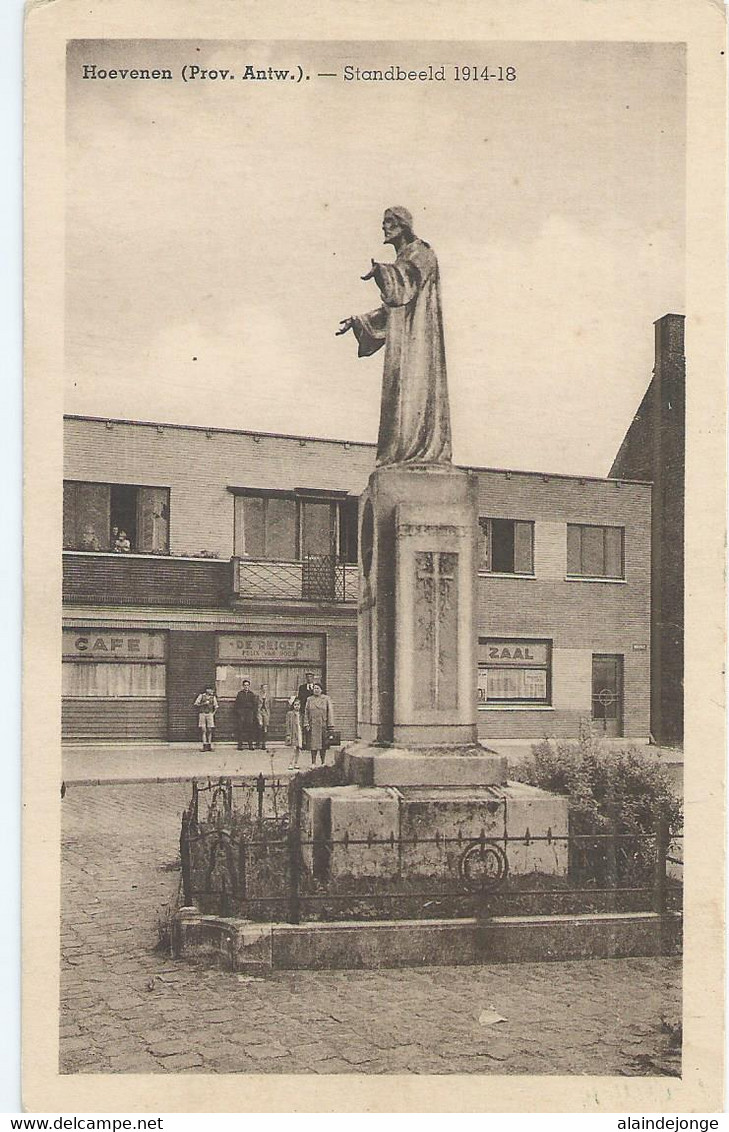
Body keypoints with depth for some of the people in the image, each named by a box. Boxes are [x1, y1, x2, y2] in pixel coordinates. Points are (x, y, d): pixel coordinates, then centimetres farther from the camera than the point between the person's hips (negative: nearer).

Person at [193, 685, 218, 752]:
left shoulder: (213, 697, 8)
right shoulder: (201, 696, 1)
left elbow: (216, 707, 15)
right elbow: (196, 704, -1)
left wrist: (213, 713, 3)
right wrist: (204, 703, -11)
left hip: (210, 714, 2)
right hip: (202, 714, -2)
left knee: (210, 730, -2)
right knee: (203, 730, -6)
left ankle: (209, 746, 3)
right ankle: (204, 745, -5)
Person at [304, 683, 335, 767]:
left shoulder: (326, 699, 3)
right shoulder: (309, 699, 8)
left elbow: (330, 712, 0)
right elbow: (306, 712, 8)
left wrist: (330, 724, -6)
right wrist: (306, 723, -1)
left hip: (323, 724, -1)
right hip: (313, 725, 1)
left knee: (323, 744, 4)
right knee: (313, 743, -3)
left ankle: (323, 762, 14)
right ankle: (313, 762, 2)